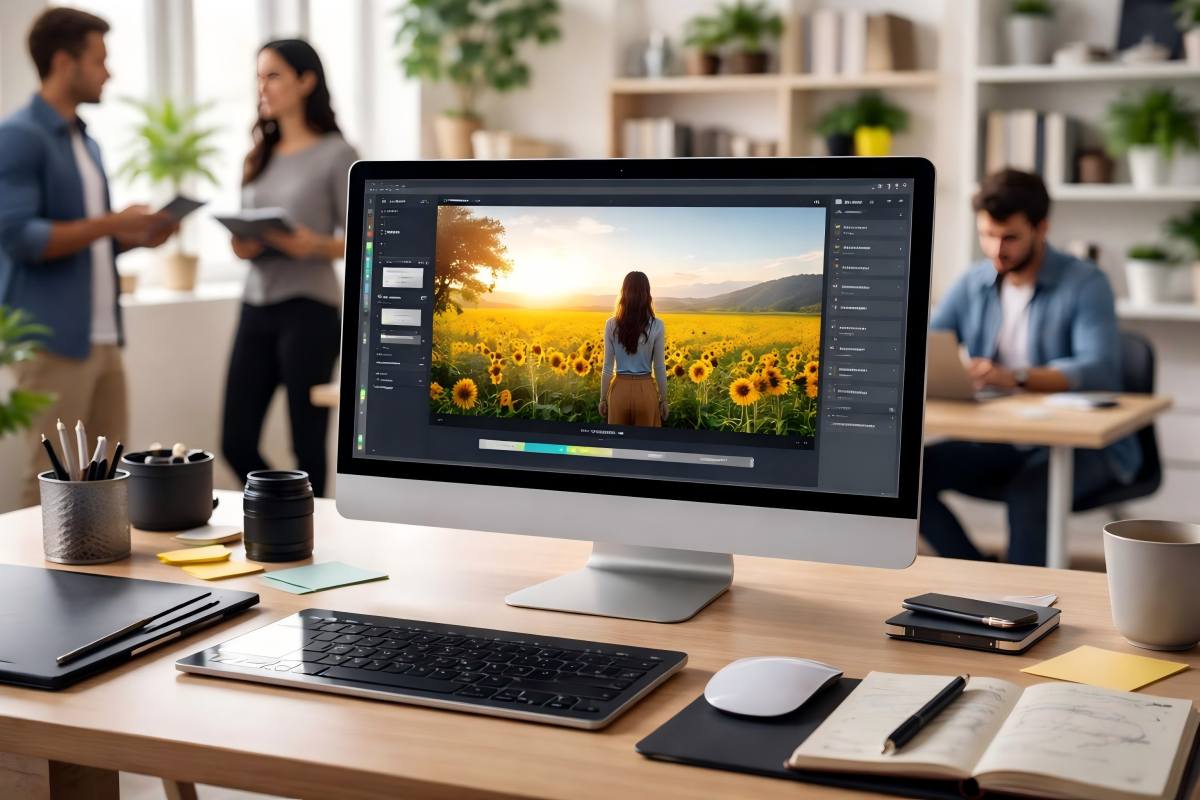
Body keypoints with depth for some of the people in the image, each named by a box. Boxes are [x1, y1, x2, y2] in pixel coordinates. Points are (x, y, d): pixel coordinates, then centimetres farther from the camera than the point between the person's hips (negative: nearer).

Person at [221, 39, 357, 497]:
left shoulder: (335, 154, -4)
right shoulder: (261, 155, 14)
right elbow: (244, 232, 19)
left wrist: (315, 247, -24)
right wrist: (241, 245, -4)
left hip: (308, 310, -6)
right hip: (256, 308, 6)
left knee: (307, 445, -1)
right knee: (236, 443, 6)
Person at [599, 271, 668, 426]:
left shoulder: (612, 324, -6)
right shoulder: (657, 326, -8)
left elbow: (607, 367, -3)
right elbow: (659, 368, -3)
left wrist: (603, 398, 6)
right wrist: (663, 399, 7)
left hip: (620, 389, 1)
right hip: (646, 390, -1)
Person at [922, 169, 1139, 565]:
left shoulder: (1085, 283, -9)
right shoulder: (973, 284, 6)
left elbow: (1098, 370, -24)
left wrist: (1015, 377, -40)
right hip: (998, 443, 5)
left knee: (1029, 493, -36)